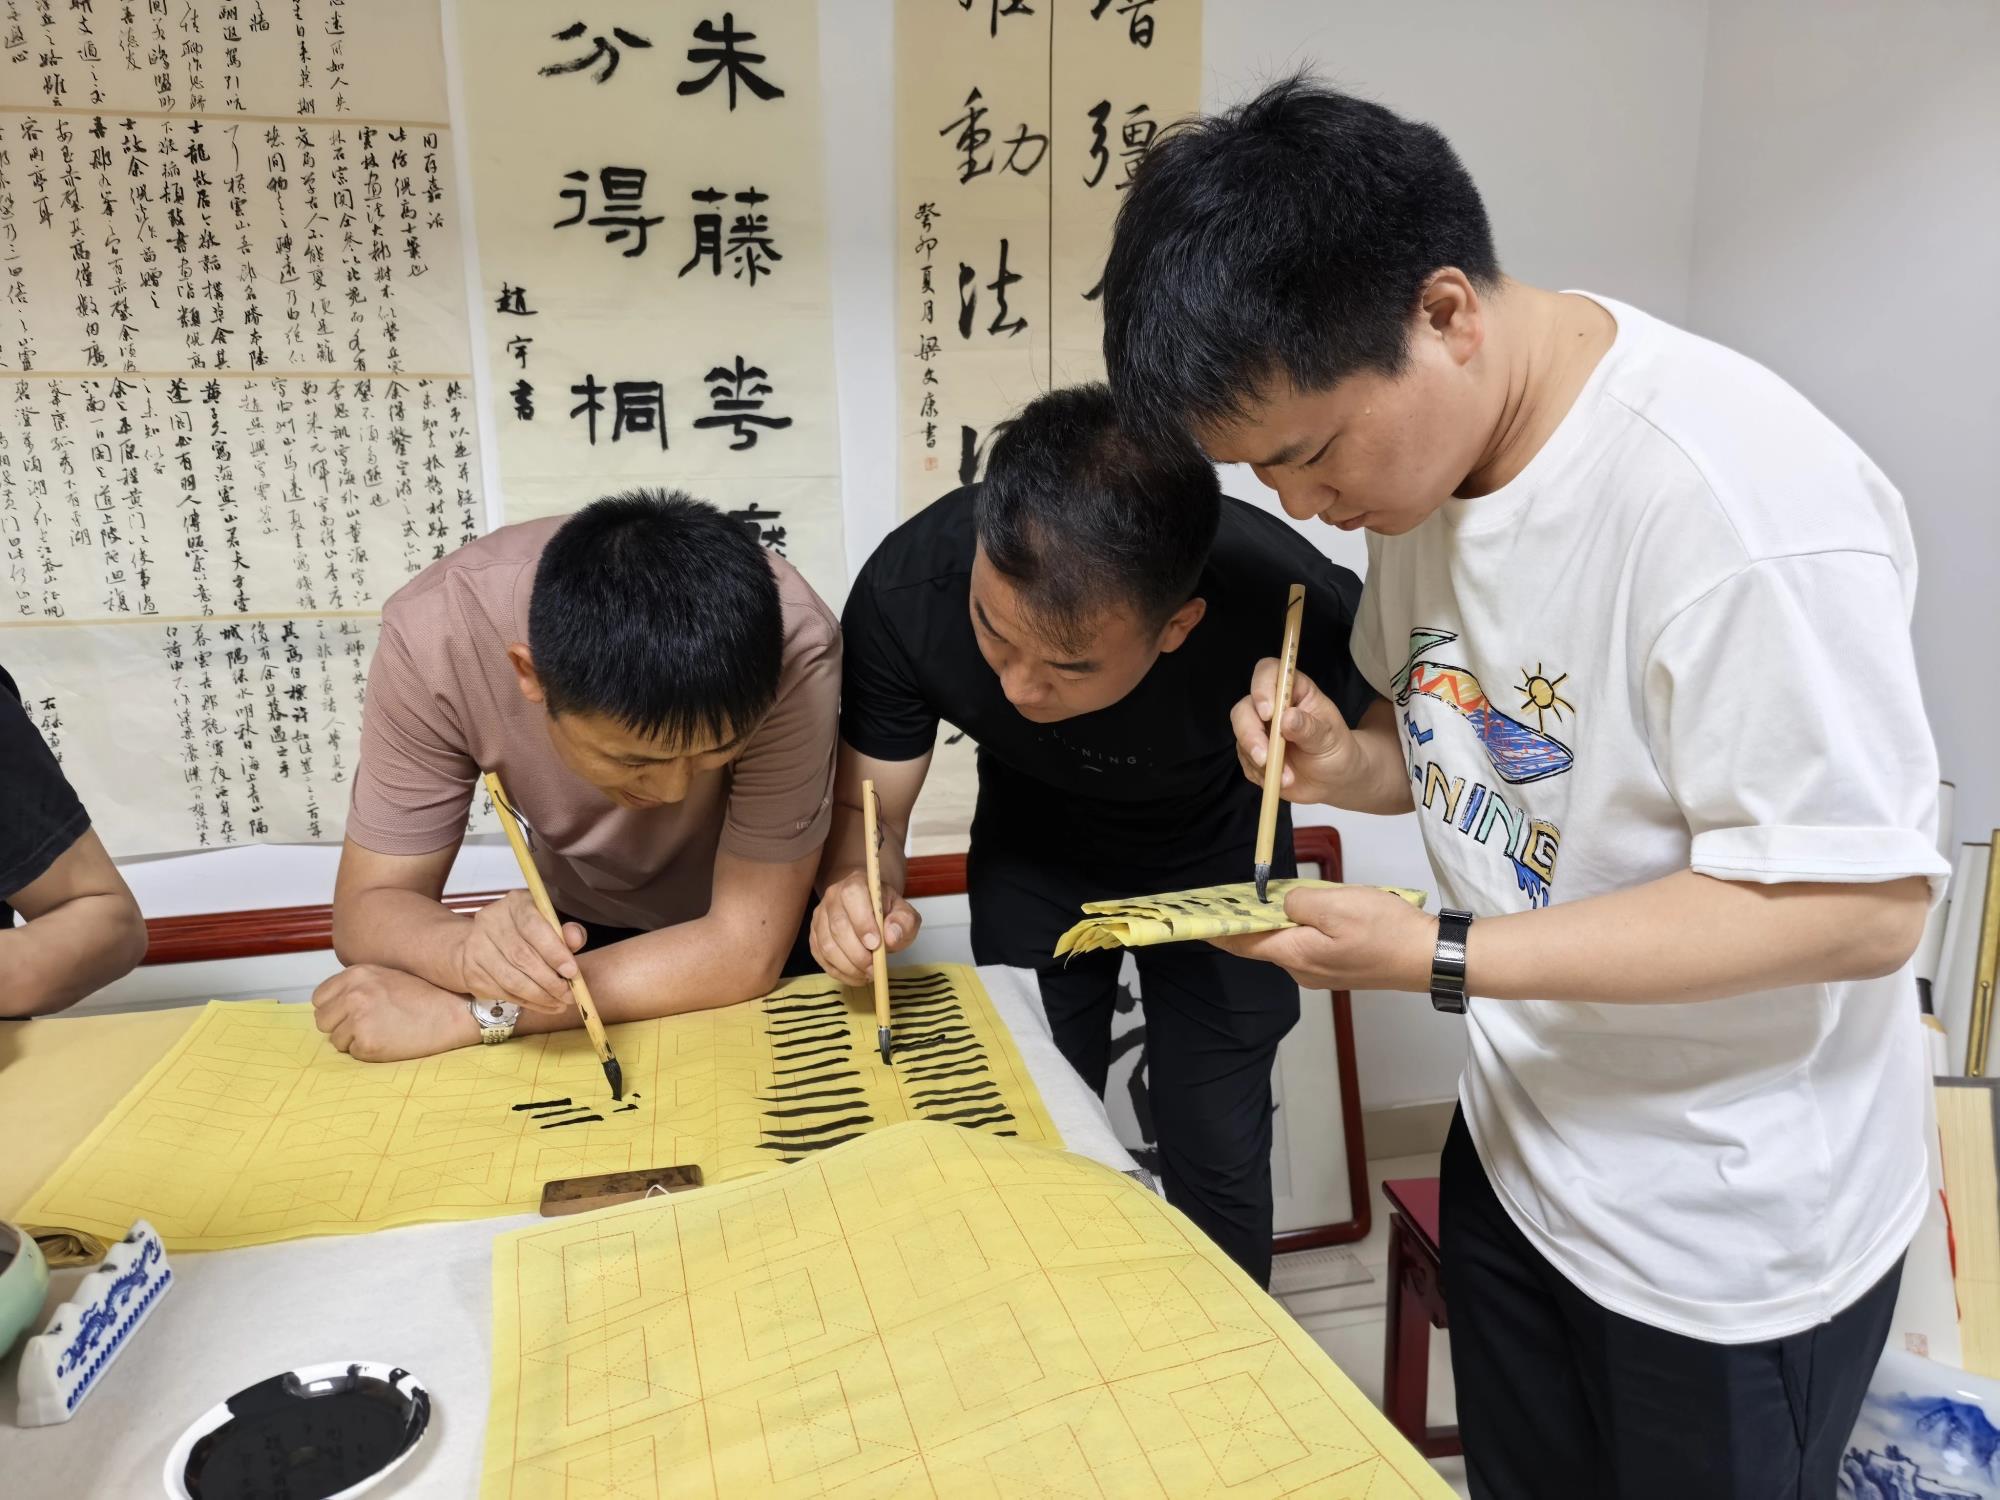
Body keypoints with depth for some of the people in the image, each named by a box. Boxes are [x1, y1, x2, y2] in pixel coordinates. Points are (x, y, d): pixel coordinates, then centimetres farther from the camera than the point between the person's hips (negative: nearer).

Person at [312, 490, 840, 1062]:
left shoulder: (789, 648, -32)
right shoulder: (435, 635, -27)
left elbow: (747, 948, -28)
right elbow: (367, 911, -19)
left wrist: (471, 1010, -31)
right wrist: (471, 951, -39)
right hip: (578, 928, 1)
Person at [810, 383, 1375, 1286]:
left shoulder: (1283, 599, -37)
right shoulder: (906, 590, -33)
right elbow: (866, 806, -19)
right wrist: (862, 888, -38)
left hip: (1218, 857, -1)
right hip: (1033, 852, 2)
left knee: (1218, 1162, 0)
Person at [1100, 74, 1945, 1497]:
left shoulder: (1742, 502, -30)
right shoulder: (1413, 448, -4)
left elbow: (1860, 904, -27)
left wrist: (1438, 958, -29)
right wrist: (1347, 764, -13)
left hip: (1730, 1234, -6)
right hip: (1518, 1149, 7)